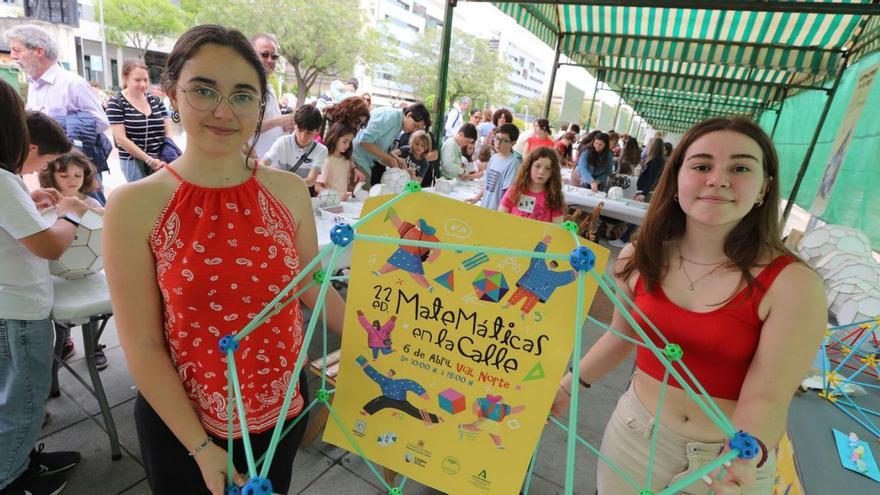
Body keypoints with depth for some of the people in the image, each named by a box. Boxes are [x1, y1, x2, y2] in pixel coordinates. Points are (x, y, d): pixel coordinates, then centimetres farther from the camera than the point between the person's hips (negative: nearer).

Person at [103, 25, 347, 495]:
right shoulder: (134, 206, -15)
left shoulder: (290, 191, -7)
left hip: (283, 409, 3)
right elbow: (142, 347, -12)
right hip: (180, 421, -2)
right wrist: (201, 446, -11)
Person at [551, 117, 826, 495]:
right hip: (635, 432, 3)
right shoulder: (638, 258, -10)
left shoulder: (793, 285, -19)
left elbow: (765, 398, -17)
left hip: (729, 456, -2)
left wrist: (745, 456, -35)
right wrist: (568, 385, 5)